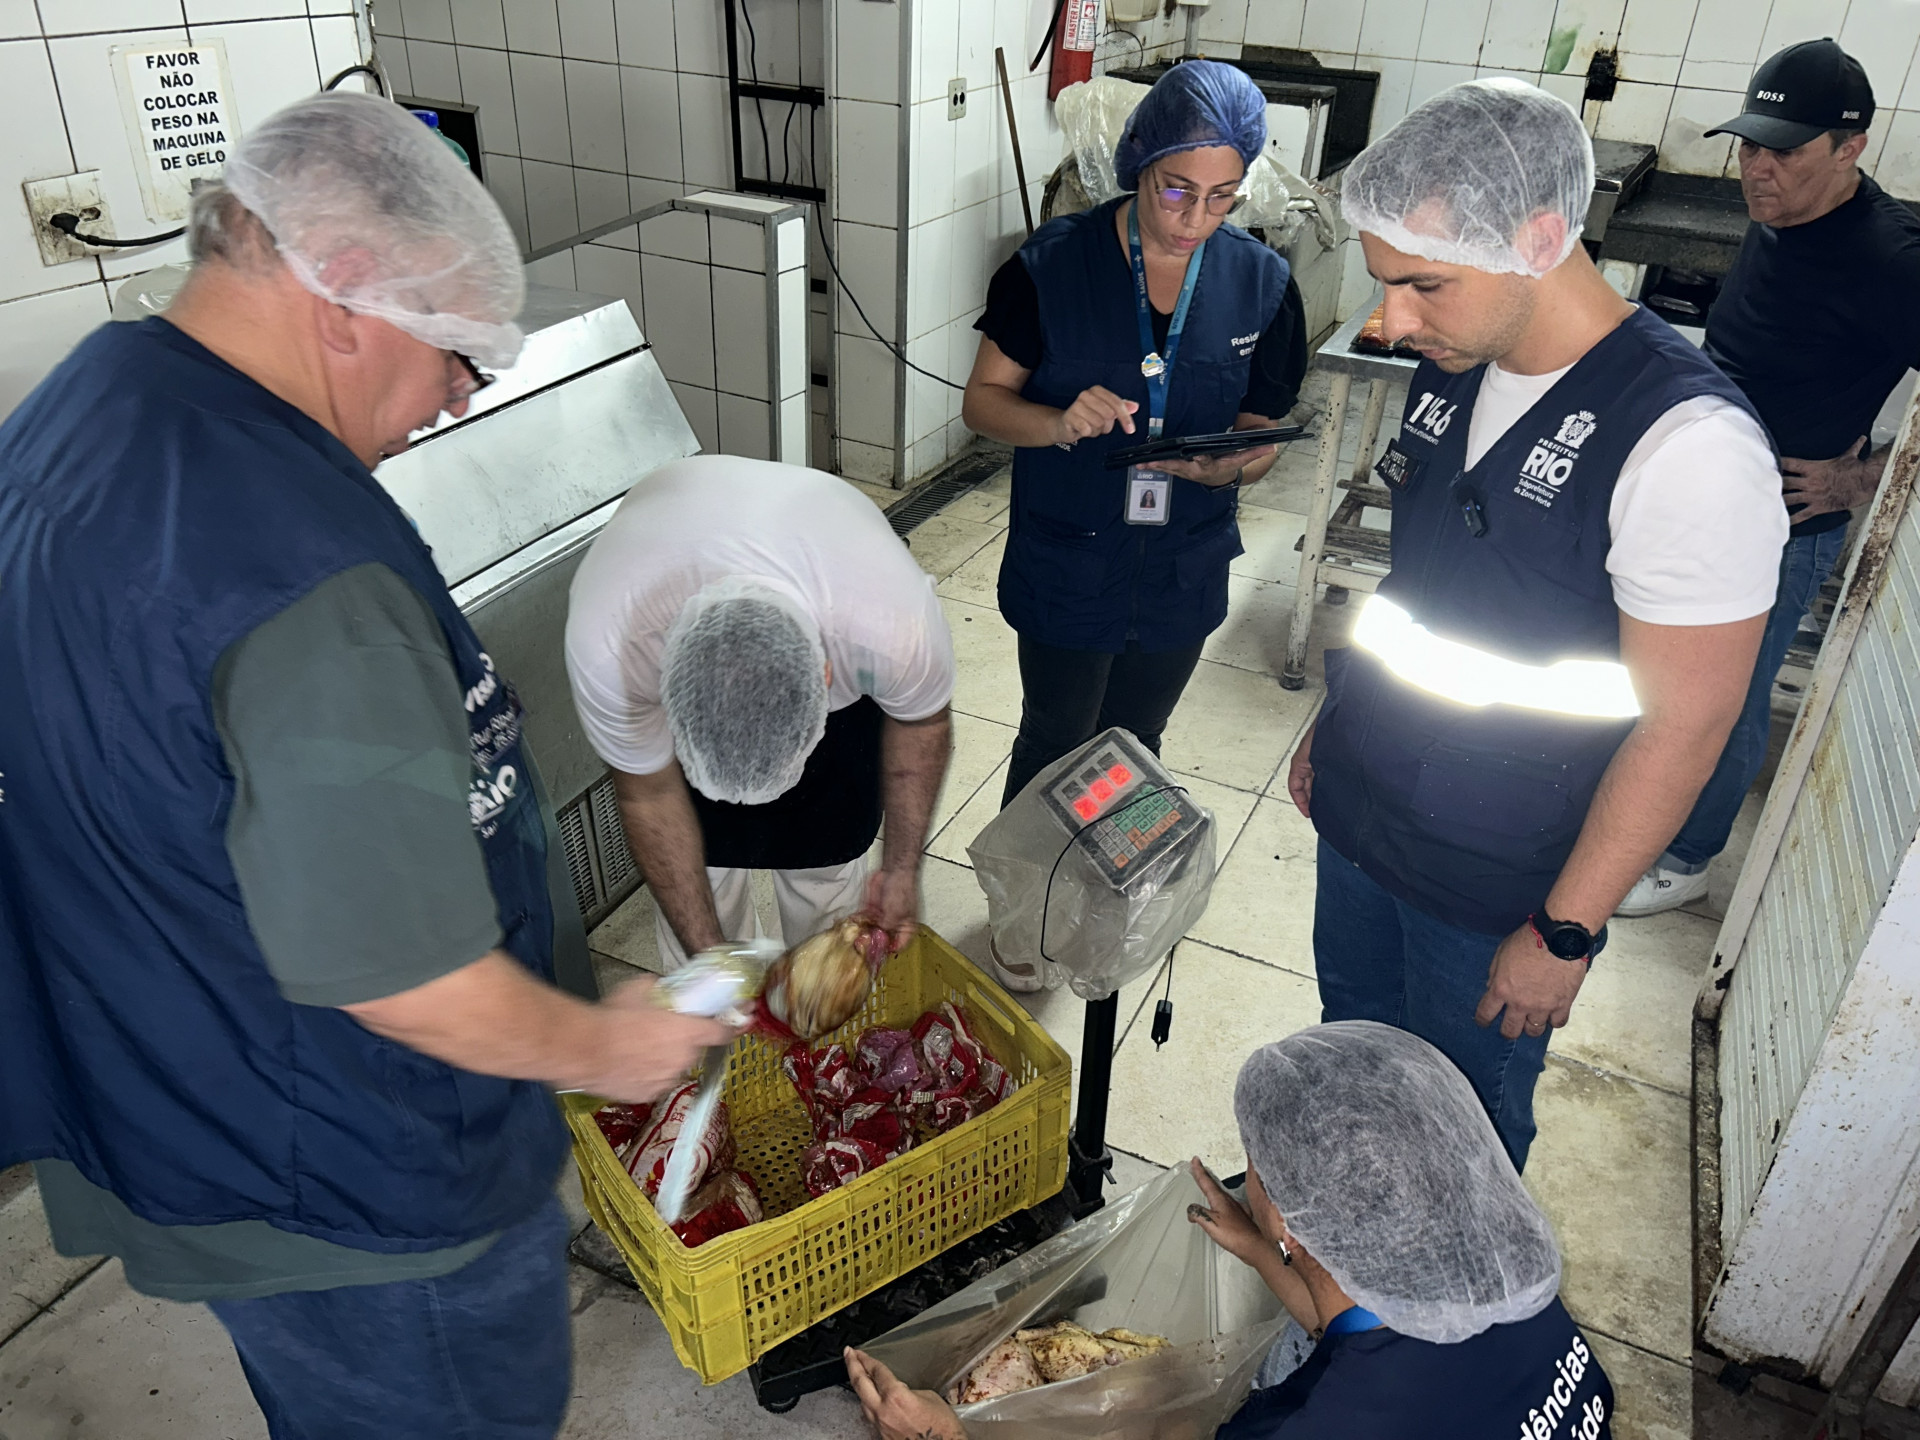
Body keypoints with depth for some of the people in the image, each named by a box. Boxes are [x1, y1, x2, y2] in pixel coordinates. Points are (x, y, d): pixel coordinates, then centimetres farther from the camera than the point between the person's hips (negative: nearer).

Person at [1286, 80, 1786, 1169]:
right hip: (1360, 815, 7)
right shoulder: (1455, 371, -2)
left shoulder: (1688, 445, -26)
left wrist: (1565, 931, -17)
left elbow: (1683, 726, -22)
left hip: (1494, 894, -7)